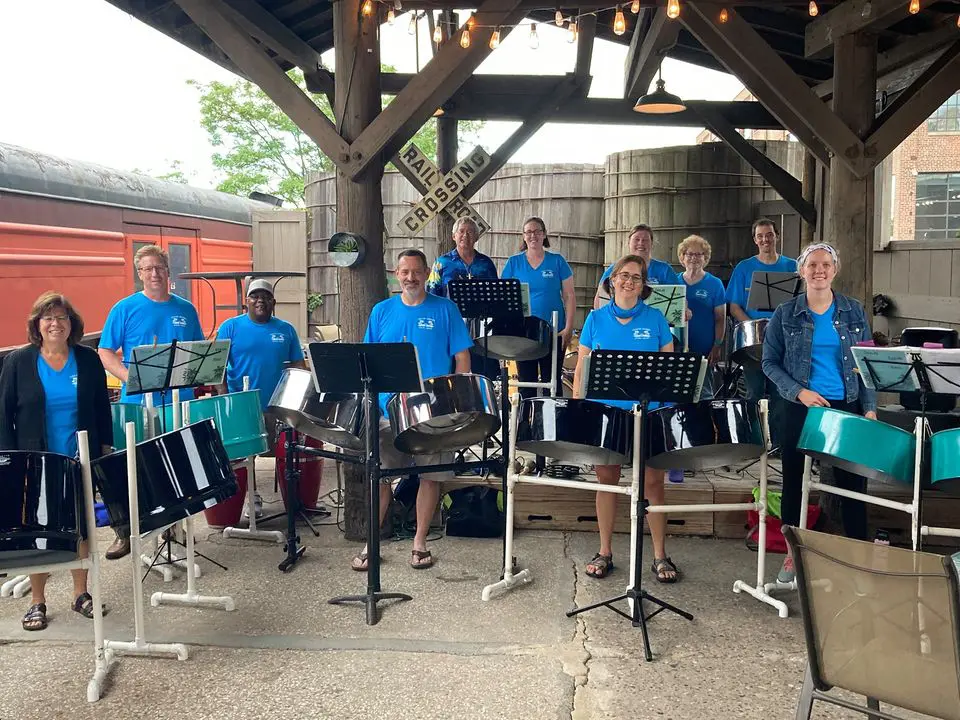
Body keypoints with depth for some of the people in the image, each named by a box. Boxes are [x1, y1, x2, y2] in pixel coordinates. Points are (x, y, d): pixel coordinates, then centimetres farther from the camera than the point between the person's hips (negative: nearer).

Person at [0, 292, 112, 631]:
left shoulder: (88, 359, 1)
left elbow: (102, 409, 6)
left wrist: (105, 450, 2)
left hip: (82, 462, 2)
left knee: (81, 527, 11)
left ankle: (81, 594, 25)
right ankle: (37, 602, 20)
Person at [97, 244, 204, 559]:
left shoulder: (185, 309, 7)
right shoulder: (125, 309, -2)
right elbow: (105, 352, -4)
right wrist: (131, 377, -18)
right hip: (137, 403, -2)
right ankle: (125, 533, 17)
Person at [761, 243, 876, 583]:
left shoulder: (853, 312, 4)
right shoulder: (786, 313, 0)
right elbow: (770, 363, 0)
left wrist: (869, 408, -5)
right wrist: (799, 391, -14)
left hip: (845, 408, 1)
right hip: (798, 409, 0)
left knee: (852, 484, 5)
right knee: (793, 482, 8)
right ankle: (793, 554, 23)